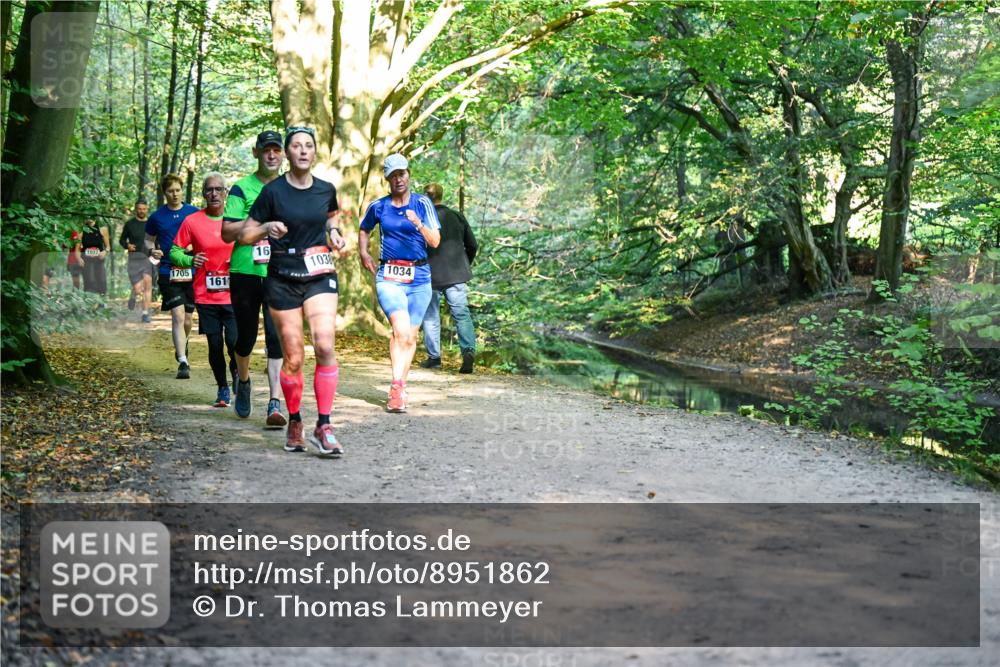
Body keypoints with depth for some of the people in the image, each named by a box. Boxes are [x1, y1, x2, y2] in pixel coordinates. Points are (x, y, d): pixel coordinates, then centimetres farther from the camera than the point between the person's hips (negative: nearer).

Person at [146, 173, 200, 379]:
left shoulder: (195, 213, 4)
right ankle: (183, 362, -14)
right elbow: (148, 240, 16)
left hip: (191, 271, 2)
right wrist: (151, 250, -6)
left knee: (187, 318, 11)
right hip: (168, 272, -1)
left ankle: (182, 347, 40)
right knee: (178, 316, -13)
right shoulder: (157, 217, 5)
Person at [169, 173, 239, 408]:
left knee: (234, 342, -10)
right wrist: (190, 260, -13)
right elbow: (175, 252, 7)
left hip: (233, 294, -1)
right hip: (206, 296, 1)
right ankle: (223, 389, 23)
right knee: (214, 345, 4)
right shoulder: (192, 221, 1)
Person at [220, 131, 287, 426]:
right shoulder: (242, 188, 2)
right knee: (246, 335, 11)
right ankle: (243, 381, 40)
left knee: (277, 337, -10)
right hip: (246, 272, -1)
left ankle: (275, 403, -11)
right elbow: (226, 233, -5)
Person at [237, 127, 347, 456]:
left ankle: (323, 426, -11)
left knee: (325, 346, -16)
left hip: (320, 276, 2)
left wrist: (334, 231, 7)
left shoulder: (326, 190, 5)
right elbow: (244, 235, -3)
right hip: (282, 278, -2)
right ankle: (294, 423, 21)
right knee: (293, 358, 1)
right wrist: (267, 227, -22)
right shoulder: (273, 191, -5)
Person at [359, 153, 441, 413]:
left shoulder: (422, 204, 2)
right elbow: (364, 230, 26)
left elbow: (435, 241, -5)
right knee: (401, 329, -22)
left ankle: (399, 388, 19)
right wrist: (363, 253, 12)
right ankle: (397, 386, -20)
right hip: (389, 276, -1)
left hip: (419, 277, 1)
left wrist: (418, 224, -21)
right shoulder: (378, 206, 6)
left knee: (410, 336, 6)